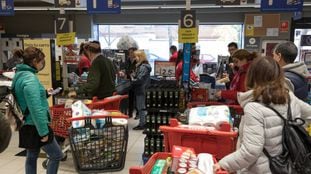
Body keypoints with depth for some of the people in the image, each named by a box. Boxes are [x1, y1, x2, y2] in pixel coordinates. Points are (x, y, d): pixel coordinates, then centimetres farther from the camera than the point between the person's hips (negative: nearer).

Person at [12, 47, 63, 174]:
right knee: (57, 155, 2)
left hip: (27, 125, 10)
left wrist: (44, 94, 15)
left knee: (32, 157, 19)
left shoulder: (19, 75, 9)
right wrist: (43, 131, -23)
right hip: (35, 126, -10)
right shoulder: (30, 78, -22)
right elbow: (36, 108, -27)